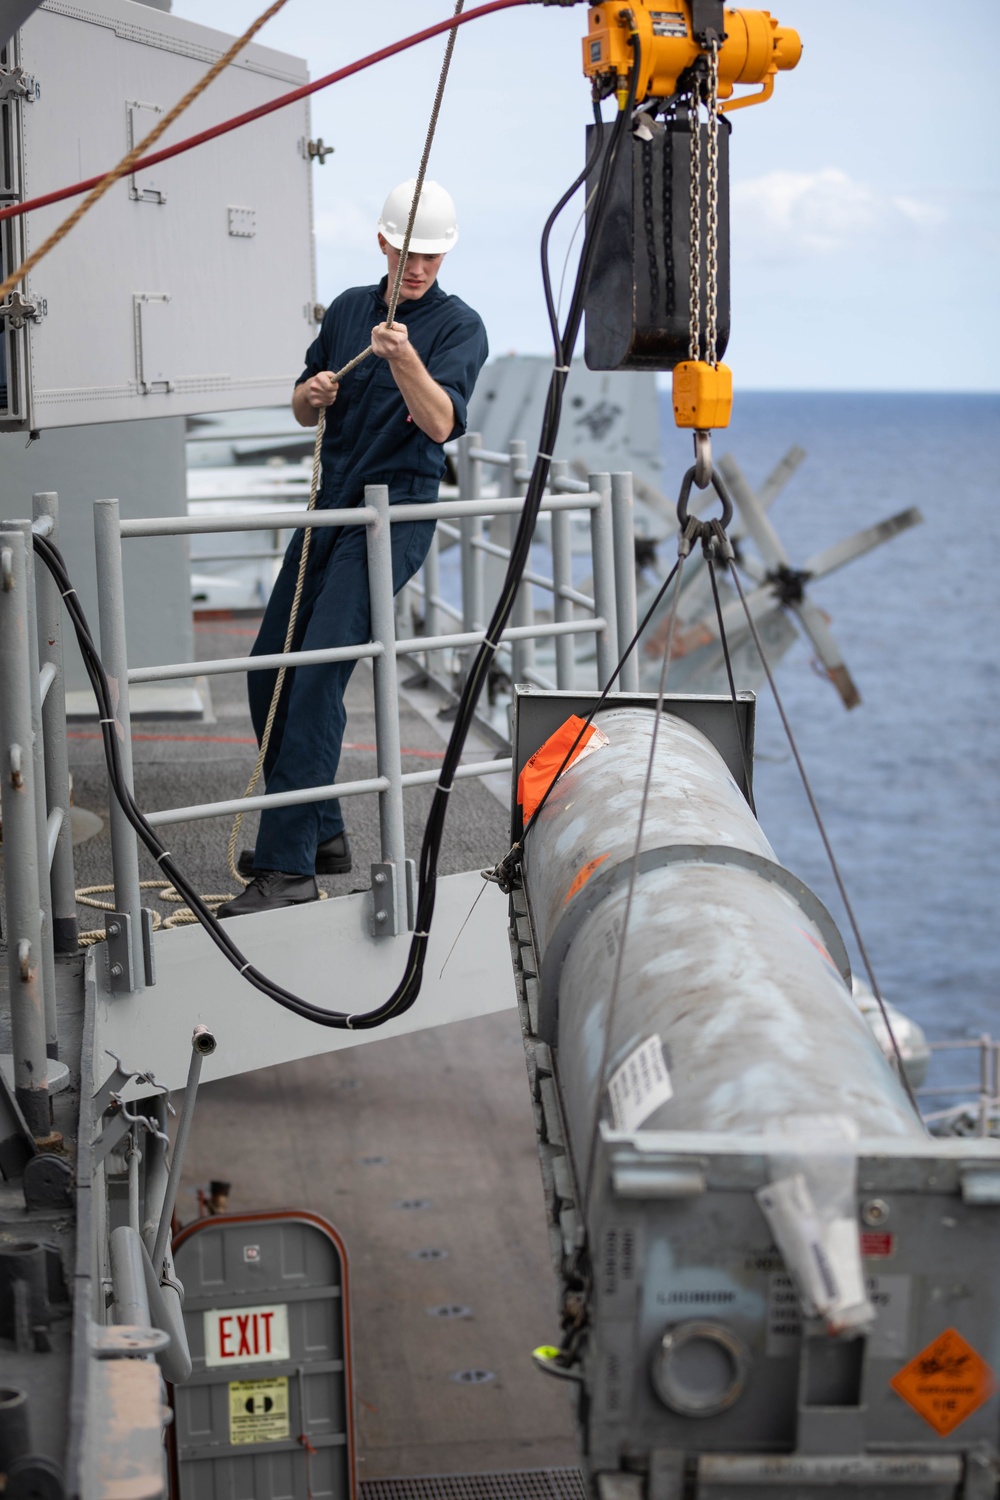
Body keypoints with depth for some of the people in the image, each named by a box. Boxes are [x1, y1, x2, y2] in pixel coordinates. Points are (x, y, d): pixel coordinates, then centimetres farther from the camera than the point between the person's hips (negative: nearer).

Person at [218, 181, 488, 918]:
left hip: (396, 511, -7)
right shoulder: (350, 308, 13)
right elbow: (304, 412, 20)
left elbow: (440, 423, -20)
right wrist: (311, 394, -3)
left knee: (318, 675, -19)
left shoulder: (459, 325, -5)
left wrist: (405, 360, -37)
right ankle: (321, 833, 19)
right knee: (269, 670, 6)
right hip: (331, 504, 7)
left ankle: (289, 864, -19)